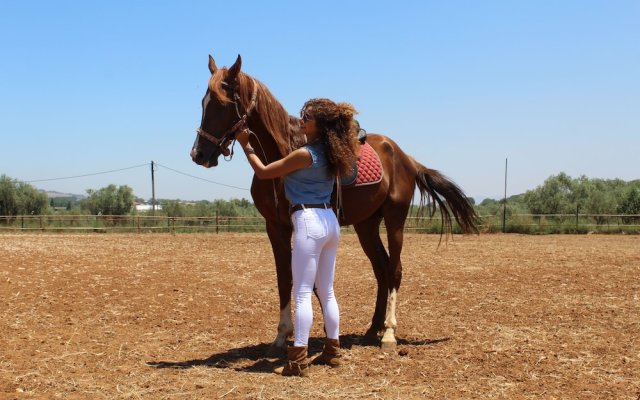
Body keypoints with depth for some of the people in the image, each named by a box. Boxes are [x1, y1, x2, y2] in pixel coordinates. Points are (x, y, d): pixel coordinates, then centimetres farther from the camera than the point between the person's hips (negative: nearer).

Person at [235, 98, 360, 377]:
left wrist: (245, 144, 3)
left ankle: (298, 362, -7)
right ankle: (332, 352, 23)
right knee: (326, 292, 16)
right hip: (329, 221, 9)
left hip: (309, 221, -8)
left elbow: (262, 172, -8)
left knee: (303, 293, -7)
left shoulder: (305, 154, -15)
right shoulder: (328, 152, 7)